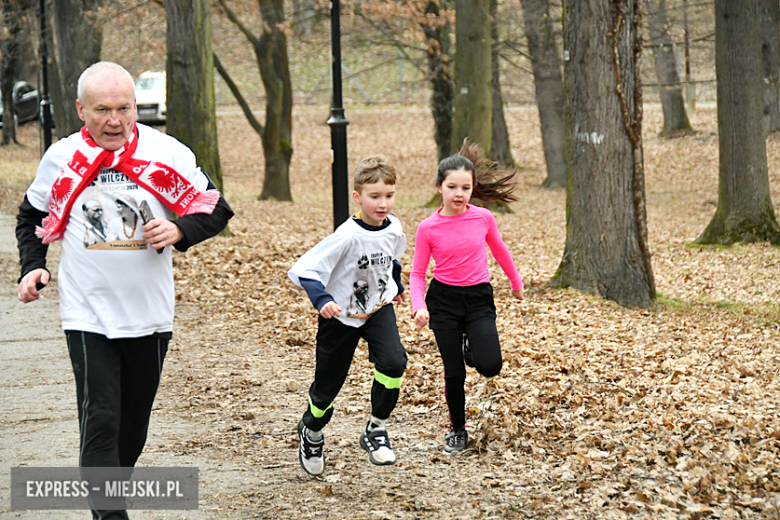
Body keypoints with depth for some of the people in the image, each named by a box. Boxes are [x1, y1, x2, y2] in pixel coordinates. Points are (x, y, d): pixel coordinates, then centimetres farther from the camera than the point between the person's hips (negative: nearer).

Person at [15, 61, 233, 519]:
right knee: (100, 421, -12)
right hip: (87, 315, -1)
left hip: (151, 314, 2)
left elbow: (216, 210, 3)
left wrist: (178, 230, -16)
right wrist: (33, 266, 1)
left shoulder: (167, 154, -4)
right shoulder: (62, 159, -1)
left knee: (135, 423, 14)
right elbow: (32, 215, 16)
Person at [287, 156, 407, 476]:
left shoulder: (394, 229, -9)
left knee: (393, 362, -24)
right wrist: (322, 300, -44)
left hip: (378, 308, 4)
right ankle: (312, 431, 40)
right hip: (341, 316, -4)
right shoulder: (348, 236, -28)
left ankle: (377, 430, -5)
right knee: (328, 384, 7)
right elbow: (304, 270, -29)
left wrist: (396, 286, 31)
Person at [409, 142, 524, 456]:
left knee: (489, 366, -17)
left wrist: (516, 282, 27)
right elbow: (417, 273, -1)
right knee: (454, 372, 1)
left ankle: (470, 346, 20)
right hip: (443, 299, -1)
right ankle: (457, 430, 24)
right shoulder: (428, 228, -8)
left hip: (479, 298, 1)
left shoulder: (483, 218, -5)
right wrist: (419, 307, -18)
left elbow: (499, 250, 15)